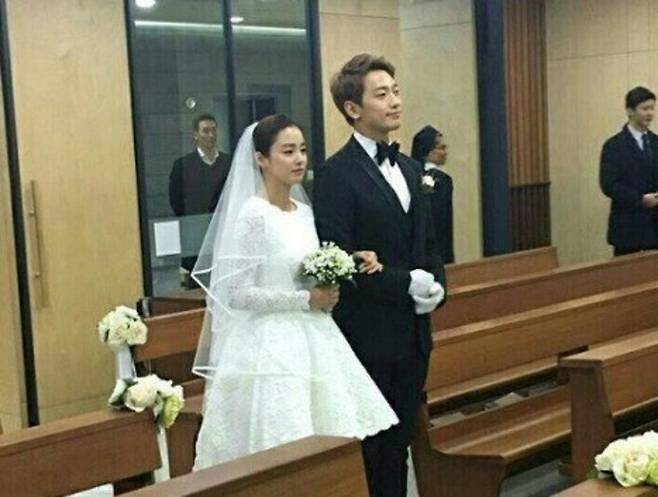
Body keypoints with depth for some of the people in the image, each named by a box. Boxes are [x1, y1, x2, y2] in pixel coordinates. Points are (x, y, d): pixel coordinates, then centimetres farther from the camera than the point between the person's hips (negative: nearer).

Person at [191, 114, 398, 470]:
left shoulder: (305, 212, 10)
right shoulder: (253, 214, -12)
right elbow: (237, 293, -17)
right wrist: (306, 300, -15)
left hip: (312, 344, 7)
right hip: (271, 348, -7)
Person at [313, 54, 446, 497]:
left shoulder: (410, 168, 13)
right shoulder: (336, 175, -12)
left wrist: (436, 284, -2)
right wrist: (405, 284, -19)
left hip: (413, 333, 7)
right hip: (368, 337, -7)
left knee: (399, 443, 15)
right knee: (369, 450, 3)